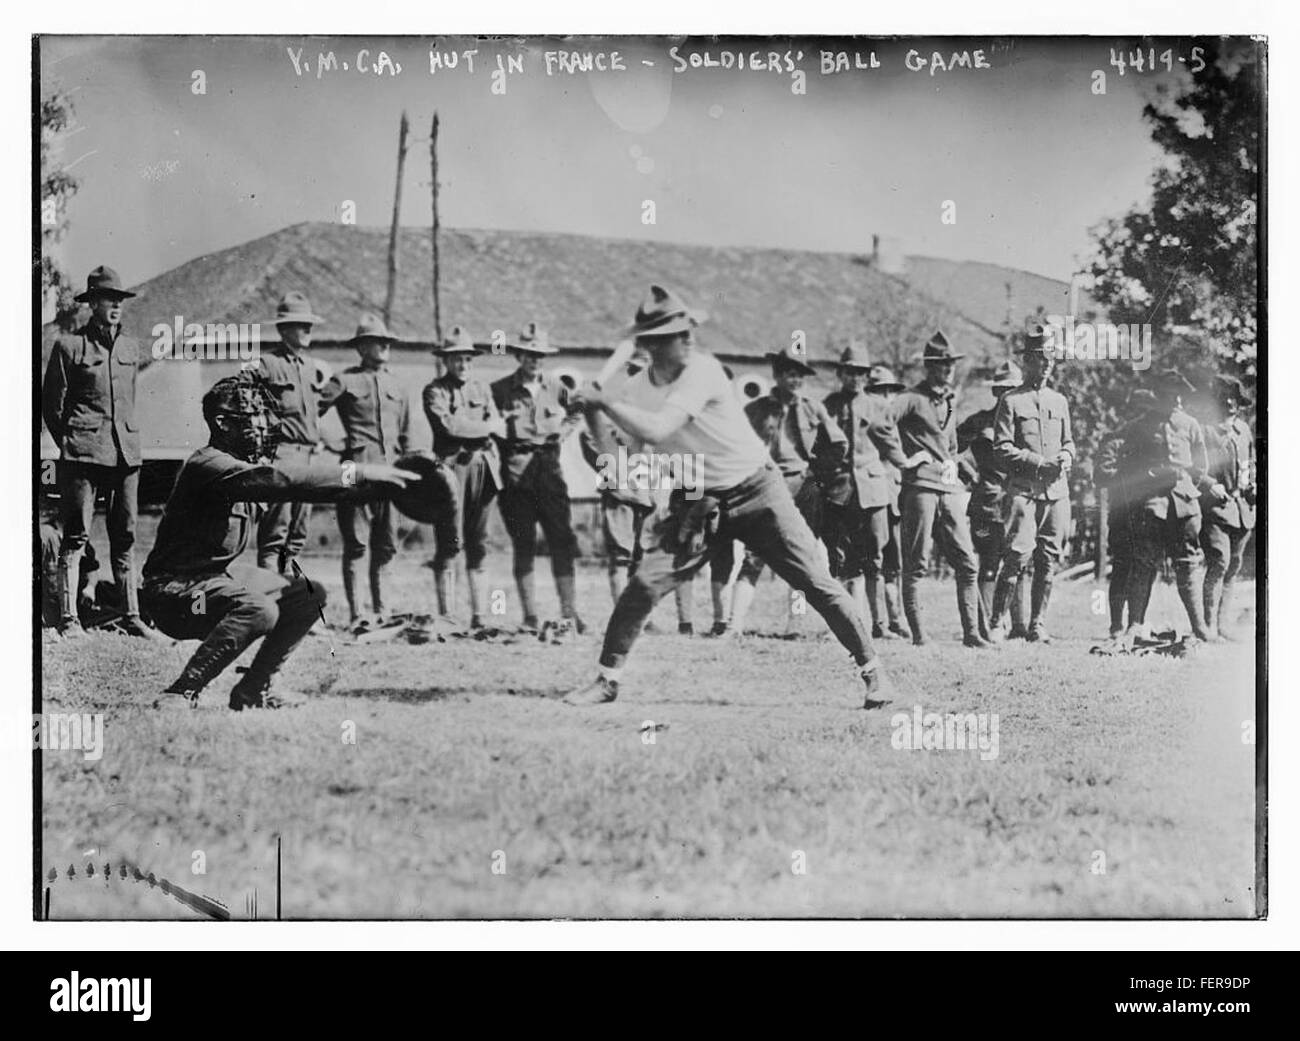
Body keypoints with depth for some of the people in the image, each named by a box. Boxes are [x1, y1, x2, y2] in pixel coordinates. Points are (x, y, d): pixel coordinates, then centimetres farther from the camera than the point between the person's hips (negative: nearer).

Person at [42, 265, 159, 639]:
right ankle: (68, 618, -2)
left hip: (126, 452, 5)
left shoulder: (131, 347, 13)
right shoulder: (69, 345, -2)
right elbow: (51, 405, 2)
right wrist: (70, 446, 3)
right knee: (76, 535, -5)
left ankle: (131, 616, 10)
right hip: (83, 453, -5)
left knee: (125, 535, 6)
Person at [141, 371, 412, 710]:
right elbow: (278, 480, -37)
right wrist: (355, 473, -37)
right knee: (260, 611, -33)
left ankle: (253, 690, 12)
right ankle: (181, 694, -21)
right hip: (175, 589, -10)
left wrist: (374, 483, -15)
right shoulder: (209, 465, -23)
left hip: (224, 574, 10)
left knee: (309, 595, 8)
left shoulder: (254, 461, 6)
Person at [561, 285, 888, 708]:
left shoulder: (702, 371, -20)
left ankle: (870, 668, 7)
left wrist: (606, 401, -25)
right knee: (644, 584, -9)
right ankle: (607, 679, 5)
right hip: (695, 502, 4)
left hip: (756, 492, -4)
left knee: (817, 583, -5)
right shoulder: (640, 386, -4)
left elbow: (656, 430, -31)